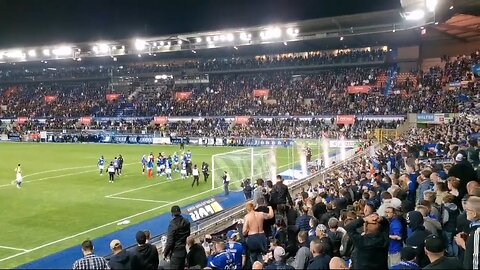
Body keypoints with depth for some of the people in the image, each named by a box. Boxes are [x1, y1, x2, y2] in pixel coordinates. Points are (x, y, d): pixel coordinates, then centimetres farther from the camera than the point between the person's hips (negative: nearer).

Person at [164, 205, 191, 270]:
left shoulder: (173, 224, -20)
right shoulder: (186, 222, -1)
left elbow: (170, 241, -16)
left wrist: (165, 252, -5)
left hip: (175, 252, -6)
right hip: (184, 251, 6)